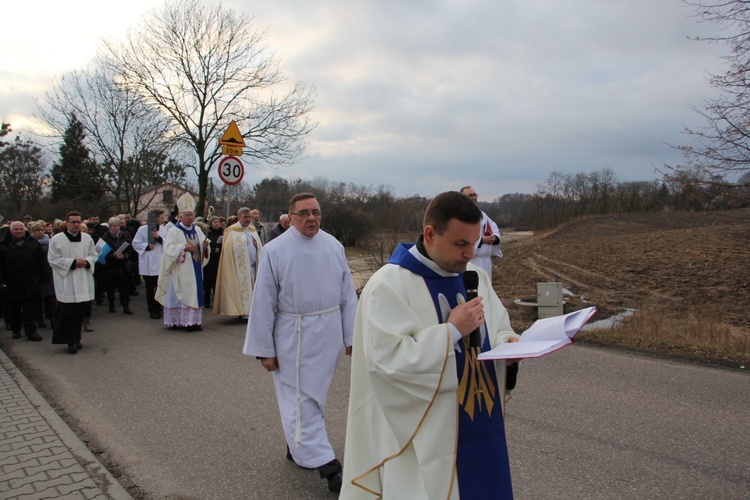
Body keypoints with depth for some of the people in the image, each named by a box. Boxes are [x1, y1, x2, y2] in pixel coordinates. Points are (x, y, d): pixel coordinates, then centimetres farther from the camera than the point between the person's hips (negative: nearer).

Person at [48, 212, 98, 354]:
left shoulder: (87, 238, 7)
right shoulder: (56, 239, -4)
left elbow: (94, 255, 13)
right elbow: (53, 259, -6)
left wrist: (87, 262, -9)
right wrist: (73, 263, -15)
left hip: (83, 282, 4)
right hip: (66, 283, -4)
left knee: (80, 312, 8)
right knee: (68, 313, -4)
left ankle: (76, 338, 21)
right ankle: (71, 341, 5)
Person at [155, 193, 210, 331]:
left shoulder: (197, 230, 12)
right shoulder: (174, 231, -4)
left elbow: (202, 248, 12)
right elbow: (169, 248, -13)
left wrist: (205, 245, -10)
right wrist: (184, 247, -21)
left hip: (195, 269, 5)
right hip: (181, 270, -5)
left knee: (195, 293, 5)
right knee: (182, 294, -6)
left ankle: (193, 321, 9)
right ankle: (179, 321, -2)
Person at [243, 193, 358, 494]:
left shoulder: (333, 246, 0)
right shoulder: (274, 251, -10)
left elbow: (348, 295, 4)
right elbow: (263, 303, -8)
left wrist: (351, 336, 4)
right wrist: (265, 349, -7)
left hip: (328, 335, 4)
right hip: (293, 337, -4)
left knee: (314, 394, 19)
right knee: (300, 400, -1)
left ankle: (298, 445, 40)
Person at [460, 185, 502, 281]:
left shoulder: (482, 214, 16)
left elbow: (495, 229, 16)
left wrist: (495, 237, -7)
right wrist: (481, 239, -19)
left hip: (485, 260, 8)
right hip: (469, 262, -8)